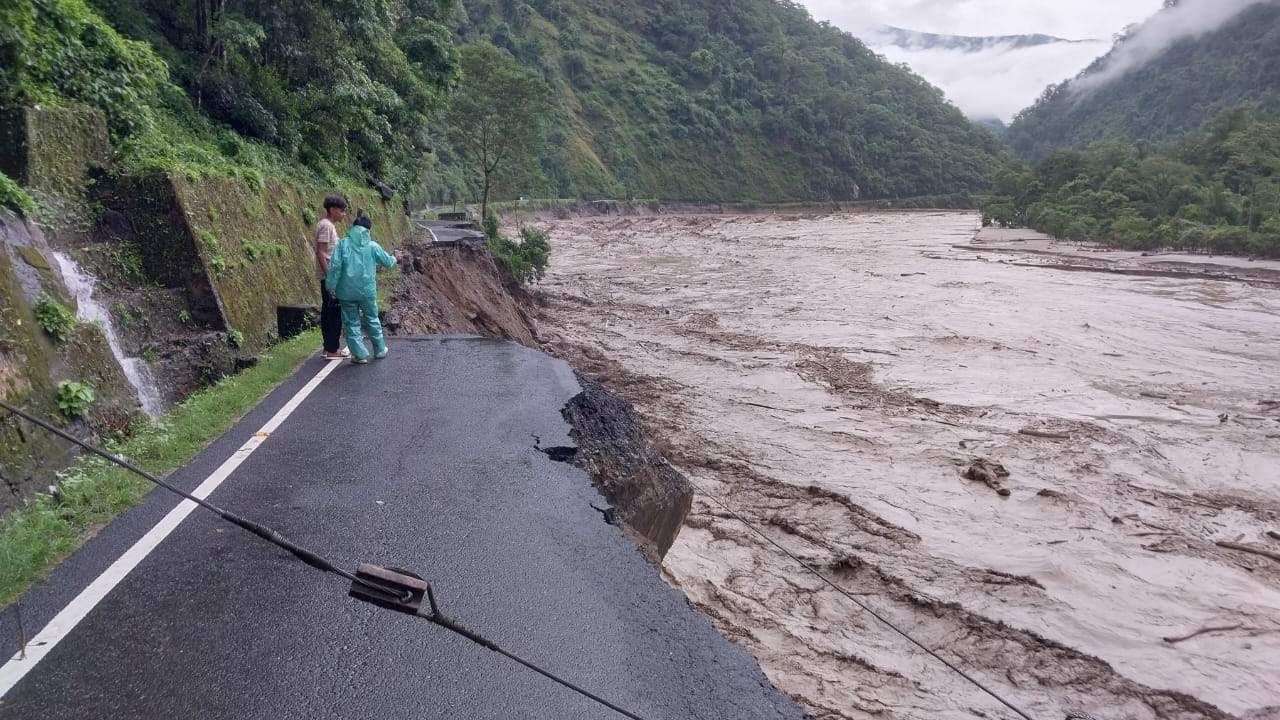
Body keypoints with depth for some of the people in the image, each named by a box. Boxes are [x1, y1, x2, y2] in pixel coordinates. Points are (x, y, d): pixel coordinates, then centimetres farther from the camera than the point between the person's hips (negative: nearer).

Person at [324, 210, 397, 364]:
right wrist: (394, 259, 33)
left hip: (347, 292, -1)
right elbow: (387, 262, 10)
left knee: (351, 322, 9)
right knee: (372, 320, 18)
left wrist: (331, 286, -5)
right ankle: (380, 350, 28)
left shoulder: (343, 243, -7)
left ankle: (360, 354, 8)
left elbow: (335, 266, -12)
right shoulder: (372, 246, -4)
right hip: (368, 291, 1)